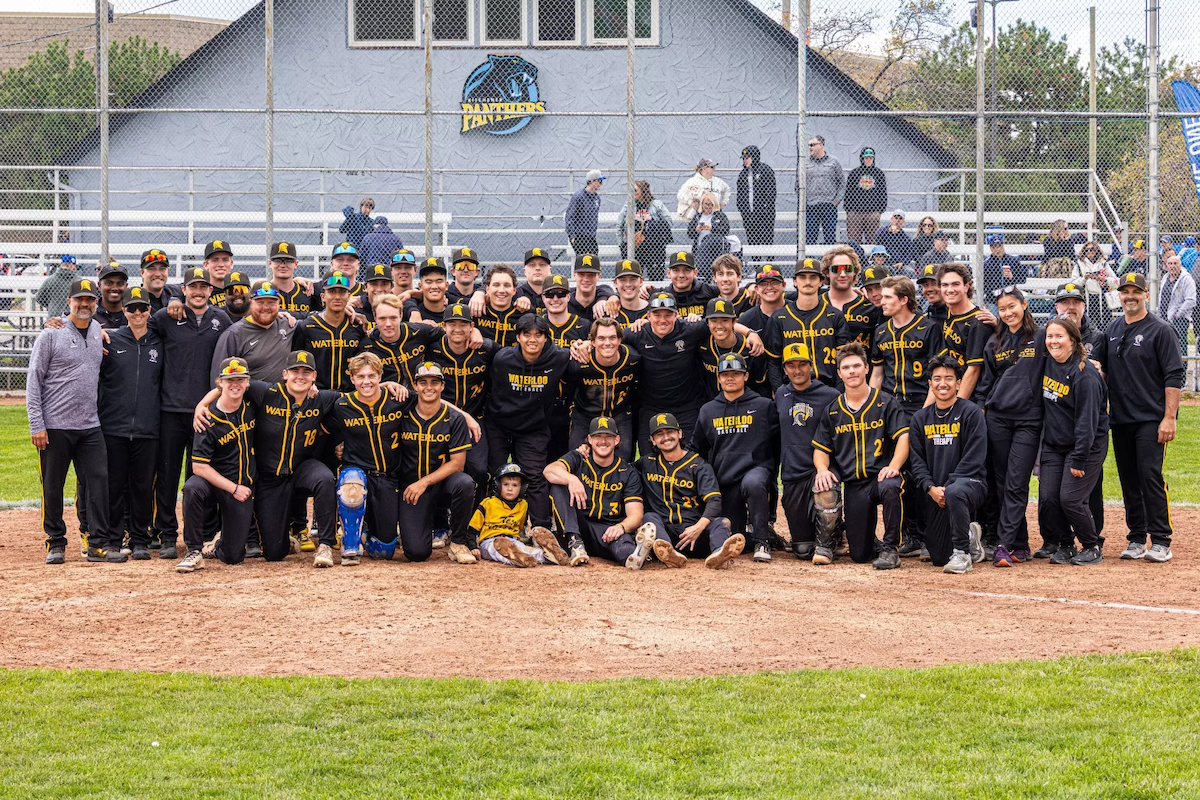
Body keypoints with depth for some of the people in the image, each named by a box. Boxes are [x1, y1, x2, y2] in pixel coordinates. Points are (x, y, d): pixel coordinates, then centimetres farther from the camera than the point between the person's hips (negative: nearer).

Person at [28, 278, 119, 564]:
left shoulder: (99, 332, 11)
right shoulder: (51, 335, -5)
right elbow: (33, 381, -7)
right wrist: (36, 425, -12)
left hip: (90, 425, 4)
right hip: (55, 426, -4)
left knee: (99, 480, -2)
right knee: (53, 485, 3)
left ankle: (98, 544, 1)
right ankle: (56, 543, 14)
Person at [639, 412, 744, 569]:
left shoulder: (699, 465, 7)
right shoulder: (647, 464, 18)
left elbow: (714, 500, -6)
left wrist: (698, 527, -26)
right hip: (664, 530, 1)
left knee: (720, 522, -29)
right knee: (649, 517, -28)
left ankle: (719, 553, -67)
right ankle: (670, 555, -60)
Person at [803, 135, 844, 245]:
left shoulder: (833, 162, 6)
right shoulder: (805, 164, 9)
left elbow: (842, 183, 8)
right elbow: (799, 186, 14)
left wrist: (836, 201, -1)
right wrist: (803, 201, 3)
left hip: (829, 206, -1)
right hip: (811, 207, 1)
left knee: (830, 238, -2)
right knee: (809, 238, -2)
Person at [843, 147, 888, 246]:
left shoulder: (879, 173, 9)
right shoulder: (854, 173, 7)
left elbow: (883, 192, 11)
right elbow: (848, 192, 8)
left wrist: (880, 210, 3)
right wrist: (848, 210, 2)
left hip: (873, 212, 0)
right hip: (855, 211, 0)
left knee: (871, 239, 0)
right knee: (854, 239, -5)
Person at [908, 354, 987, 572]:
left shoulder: (971, 413, -3)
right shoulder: (920, 418, 12)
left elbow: (974, 459, -10)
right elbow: (917, 462, 7)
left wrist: (948, 487, -18)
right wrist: (931, 488, -11)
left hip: (970, 482, -5)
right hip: (935, 493, 5)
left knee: (955, 493, -42)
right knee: (939, 558, -1)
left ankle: (963, 553, -24)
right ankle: (970, 536, 32)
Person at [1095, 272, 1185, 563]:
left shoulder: (1160, 331, -4)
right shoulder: (1112, 331, 13)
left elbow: (1174, 376, -8)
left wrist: (1169, 418, -15)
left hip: (1150, 420, -6)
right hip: (1120, 420, 6)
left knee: (1151, 477, -11)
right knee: (1129, 482, 8)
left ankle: (1160, 542, -7)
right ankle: (1136, 540, 16)